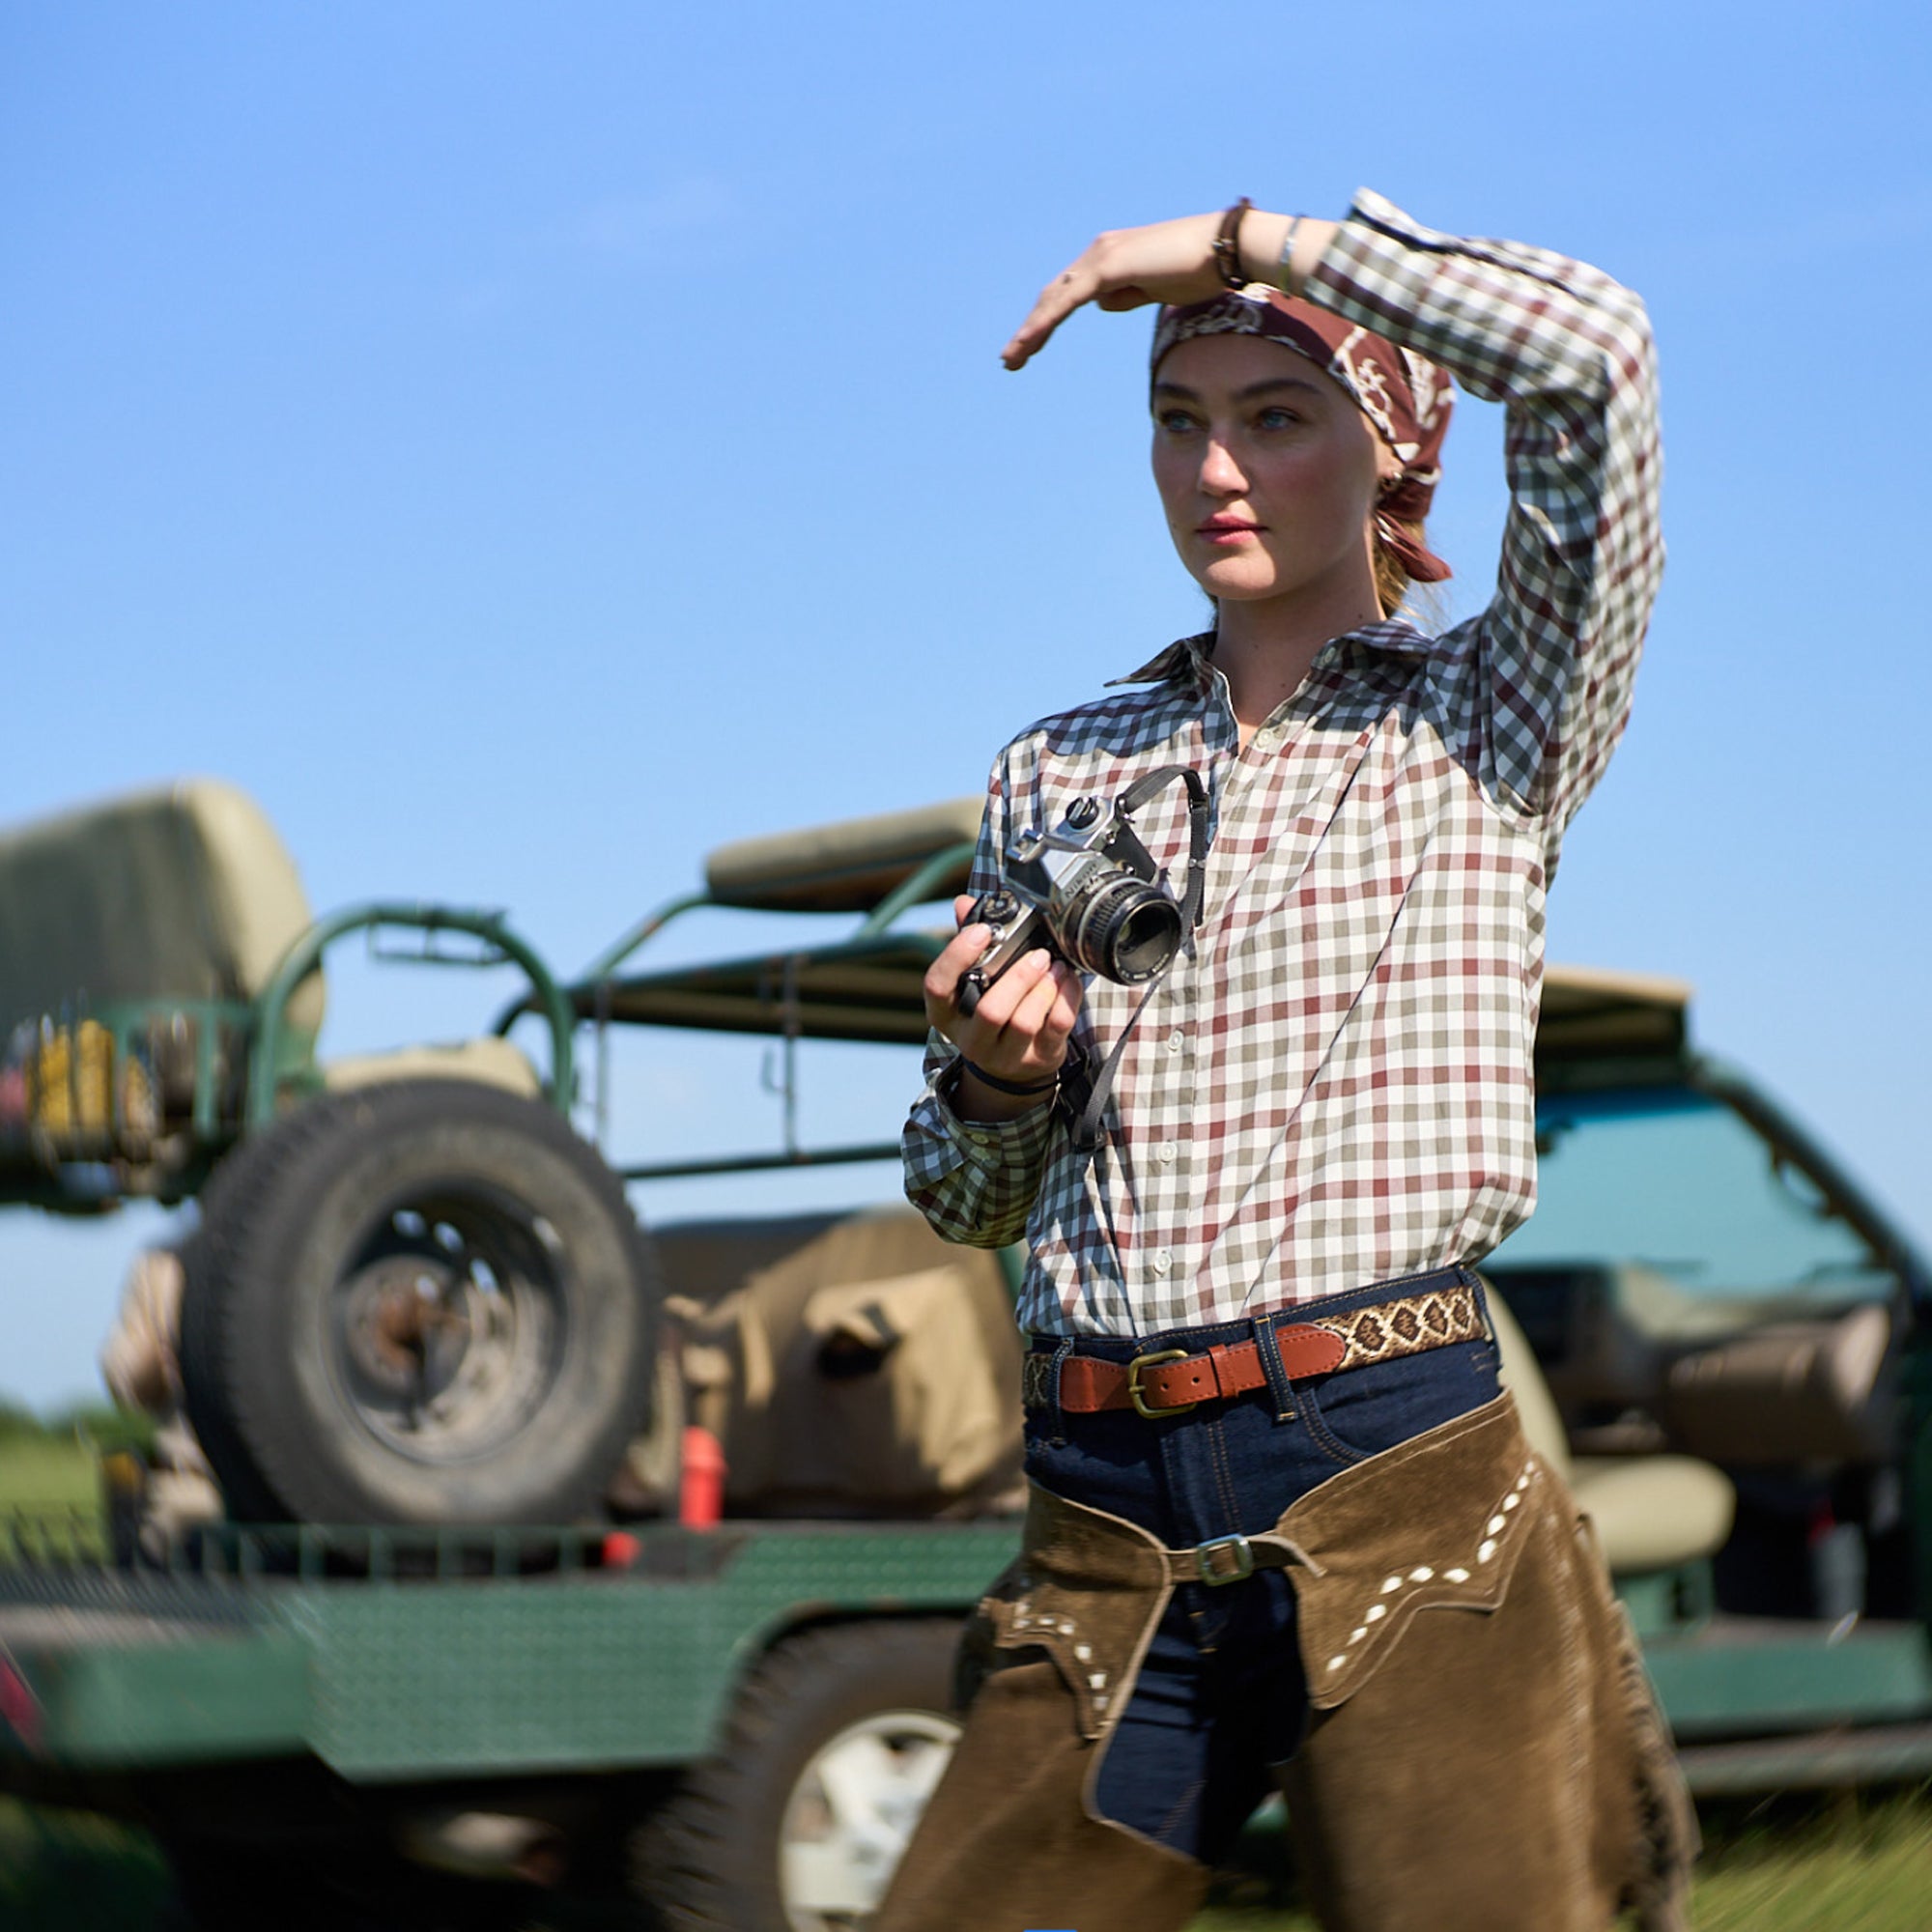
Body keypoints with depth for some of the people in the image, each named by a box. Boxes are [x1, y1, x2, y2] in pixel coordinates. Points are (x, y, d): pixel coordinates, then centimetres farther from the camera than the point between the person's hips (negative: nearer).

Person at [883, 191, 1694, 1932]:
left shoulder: (1489, 722, 6)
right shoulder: (1057, 773, 16)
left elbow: (1594, 352, -11)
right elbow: (970, 1205, 20)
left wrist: (1244, 238, -2)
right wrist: (993, 1075, -3)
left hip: (1397, 1483, -3)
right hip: (1109, 1528, 4)